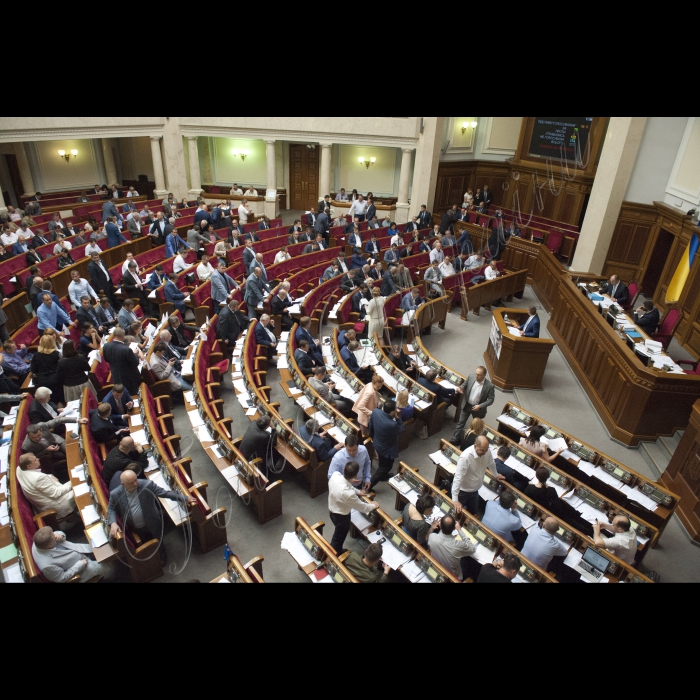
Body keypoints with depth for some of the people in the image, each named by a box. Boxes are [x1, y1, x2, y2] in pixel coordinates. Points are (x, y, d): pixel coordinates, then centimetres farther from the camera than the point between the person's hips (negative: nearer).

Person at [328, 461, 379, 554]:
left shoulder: (335, 475, -25)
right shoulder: (348, 493, -43)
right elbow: (362, 507, -22)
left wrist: (358, 492, 13)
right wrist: (374, 506, -2)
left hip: (332, 510, 7)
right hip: (341, 516, -6)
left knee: (338, 533, 33)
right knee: (339, 537, 23)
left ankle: (334, 551, 58)